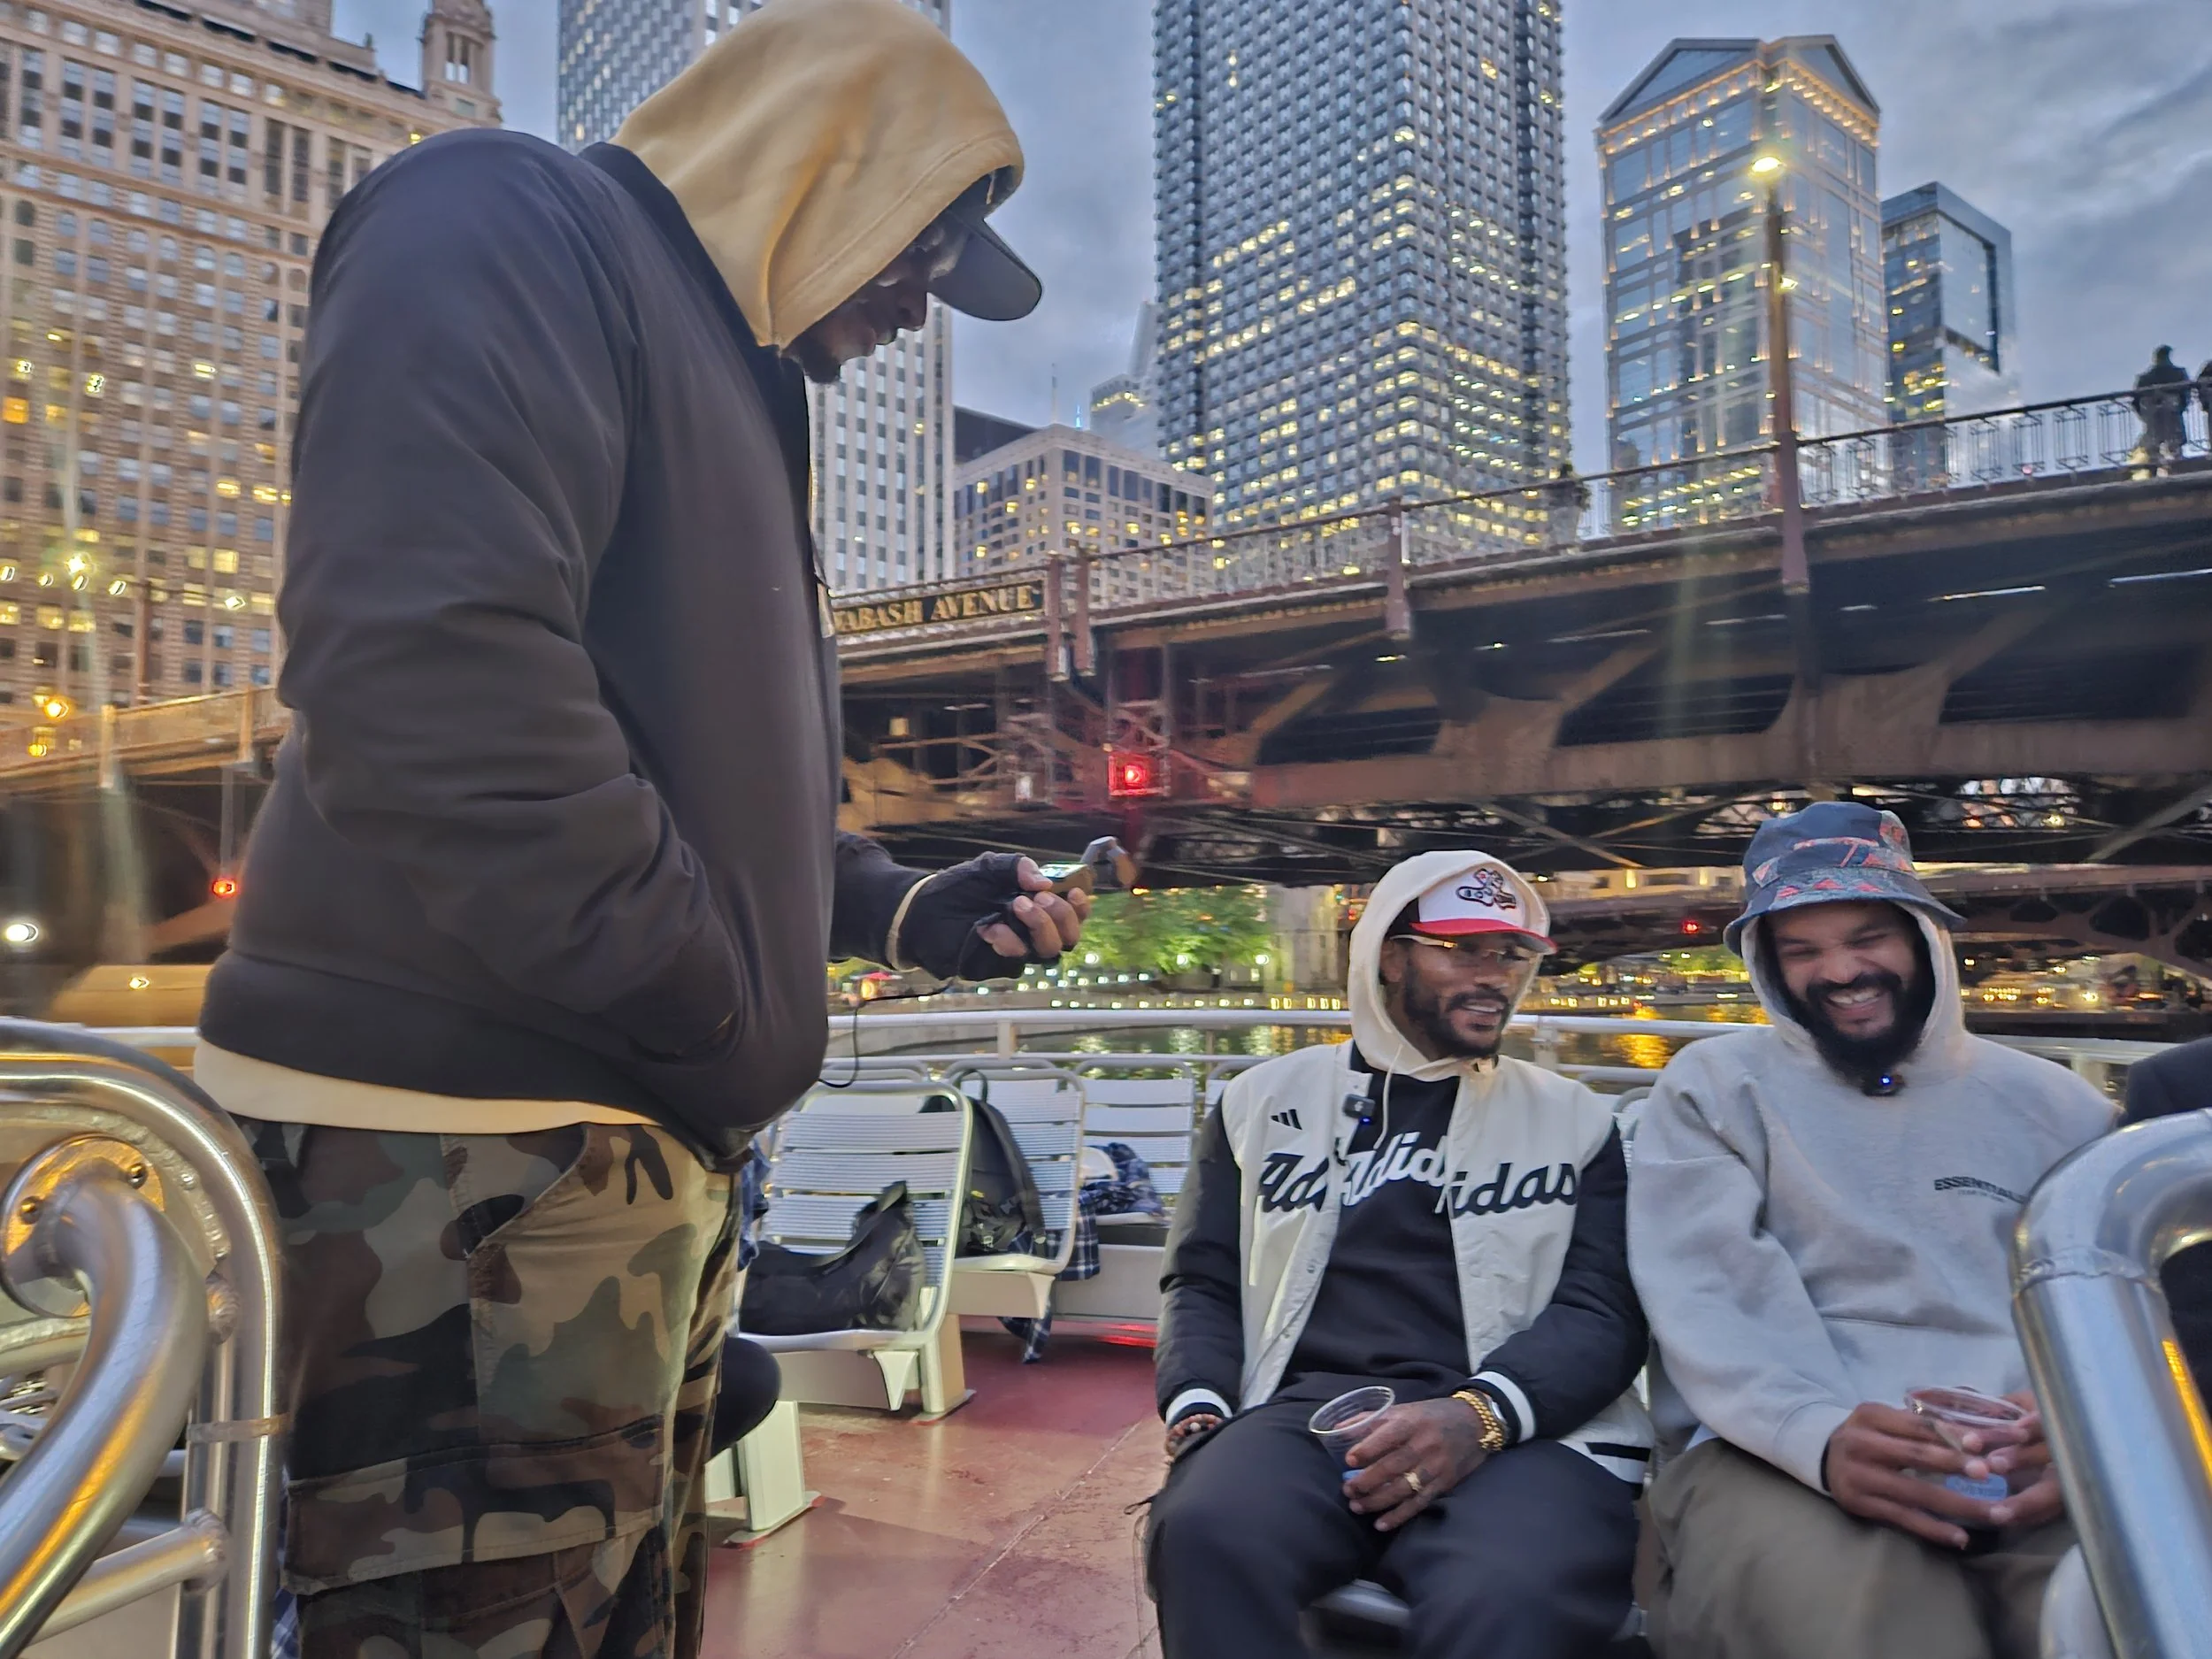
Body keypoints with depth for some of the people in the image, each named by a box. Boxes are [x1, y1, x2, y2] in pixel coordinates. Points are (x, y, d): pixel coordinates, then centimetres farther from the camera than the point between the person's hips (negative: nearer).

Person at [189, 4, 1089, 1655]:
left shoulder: (730, 400, 22)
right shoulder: (508, 233, -7)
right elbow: (428, 668, -24)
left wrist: (910, 908, 9)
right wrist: (704, 1011, -16)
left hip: (644, 1133, 10)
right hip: (475, 1145, -10)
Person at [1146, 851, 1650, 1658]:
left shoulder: (1574, 1121, 14)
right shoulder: (1265, 1101, 16)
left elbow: (1605, 1309, 3)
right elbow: (1203, 1282, 15)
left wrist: (1481, 1415, -16)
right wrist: (1197, 1411, -7)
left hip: (1522, 1432, -1)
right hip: (1304, 1406, 2)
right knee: (1206, 1538, -32)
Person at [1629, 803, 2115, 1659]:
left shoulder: (2053, 1105, 19)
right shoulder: (1713, 1085, 11)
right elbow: (1706, 1290, -3)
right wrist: (1819, 1431, -23)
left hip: (2036, 1477, 4)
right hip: (1781, 1459, -3)